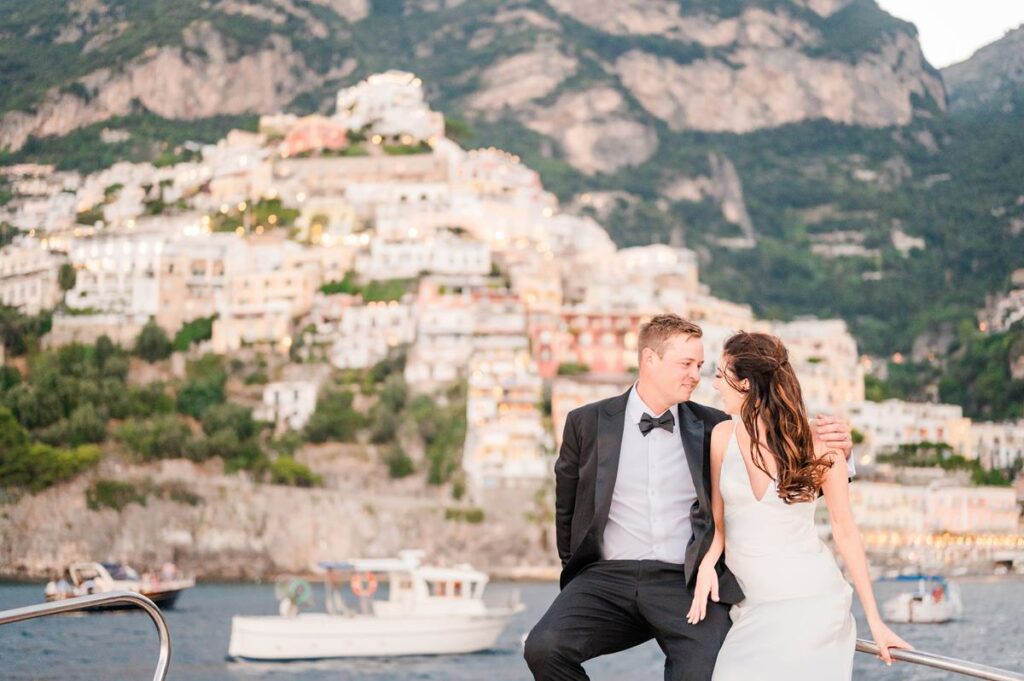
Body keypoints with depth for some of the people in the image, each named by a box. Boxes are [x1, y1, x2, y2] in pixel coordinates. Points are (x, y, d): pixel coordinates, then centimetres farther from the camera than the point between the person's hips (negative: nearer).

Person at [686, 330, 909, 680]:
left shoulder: (818, 447, -7)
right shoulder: (724, 436, 2)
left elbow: (845, 531, 0)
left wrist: (874, 619, 1)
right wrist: (707, 562, -10)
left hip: (809, 602, -3)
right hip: (753, 608, 3)